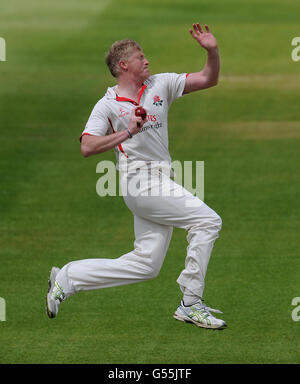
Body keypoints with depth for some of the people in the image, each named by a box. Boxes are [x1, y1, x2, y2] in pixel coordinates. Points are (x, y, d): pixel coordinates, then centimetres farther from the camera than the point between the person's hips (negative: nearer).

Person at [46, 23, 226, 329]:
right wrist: (127, 133, -21)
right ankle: (191, 305, -11)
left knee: (145, 264, 6)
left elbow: (208, 79, 9)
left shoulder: (160, 85, 14)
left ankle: (68, 277, 15)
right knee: (207, 221, -15)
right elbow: (87, 147, -13)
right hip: (140, 181, -7)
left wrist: (212, 51, -8)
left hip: (159, 183, 7)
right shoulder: (107, 105, -1)